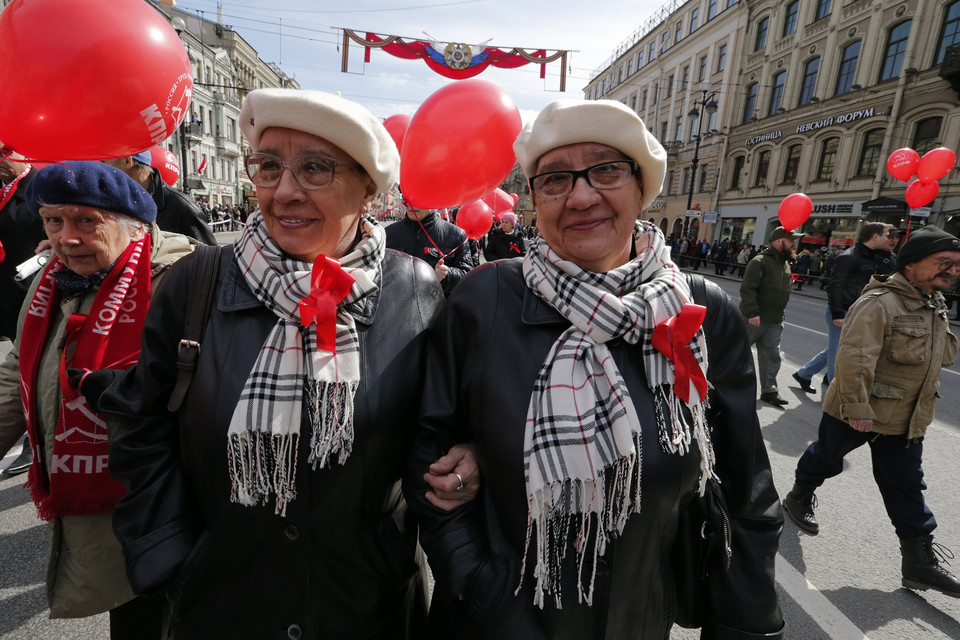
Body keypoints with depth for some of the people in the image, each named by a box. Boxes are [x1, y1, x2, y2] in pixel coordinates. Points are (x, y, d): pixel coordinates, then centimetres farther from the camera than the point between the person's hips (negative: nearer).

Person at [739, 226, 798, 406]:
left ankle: (769, 390, 16)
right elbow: (747, 289, -22)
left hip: (775, 321, 8)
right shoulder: (761, 261, -15)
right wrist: (752, 313, -27)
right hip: (754, 319, -8)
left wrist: (781, 313, 20)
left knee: (771, 355, 8)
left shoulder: (785, 262, 13)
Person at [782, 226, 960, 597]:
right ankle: (799, 497, 40)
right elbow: (854, 358, -30)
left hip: (907, 422, 8)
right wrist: (858, 409, -28)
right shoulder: (879, 302, -23)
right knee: (827, 457, 15)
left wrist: (920, 411, 21)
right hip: (856, 413, -8)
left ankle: (919, 562, 22)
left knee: (907, 488, 12)